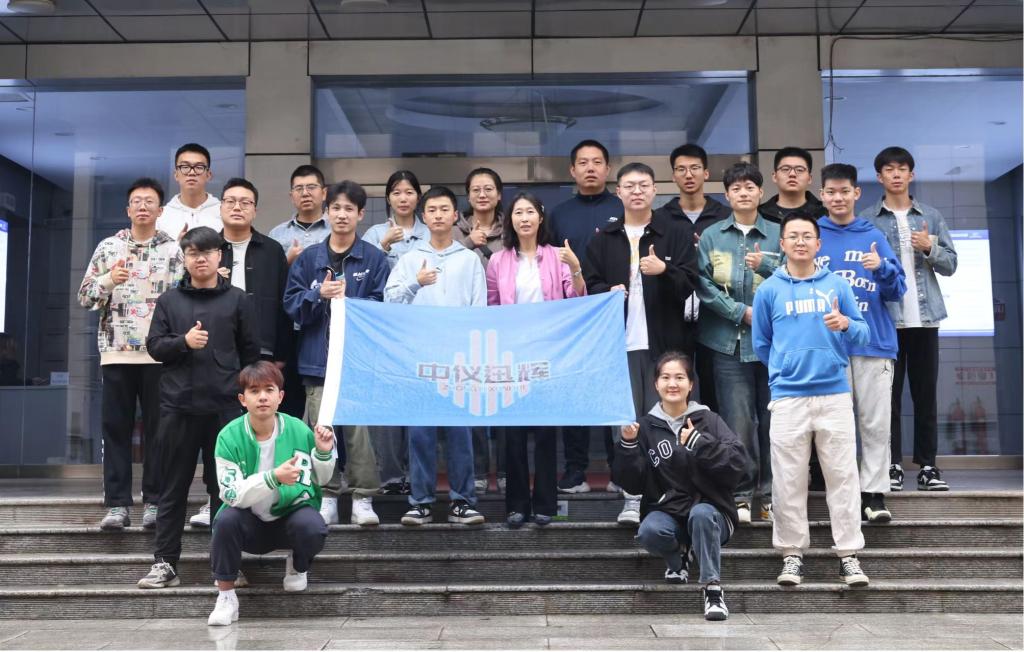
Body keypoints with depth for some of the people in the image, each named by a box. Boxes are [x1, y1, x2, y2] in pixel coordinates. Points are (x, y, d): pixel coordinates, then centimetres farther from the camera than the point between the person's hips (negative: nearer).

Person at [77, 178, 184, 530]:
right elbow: (84, 297, 9)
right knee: (115, 427, 3)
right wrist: (109, 280, -9)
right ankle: (117, 503, 8)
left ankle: (154, 501, 11)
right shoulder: (108, 247, 9)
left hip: (159, 353, -1)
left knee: (157, 428, 3)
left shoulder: (174, 250, 4)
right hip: (116, 352, 2)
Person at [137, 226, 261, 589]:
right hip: (178, 405, 1)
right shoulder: (169, 300, 10)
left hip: (225, 406, -1)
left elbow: (251, 352, 6)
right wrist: (183, 341, -12)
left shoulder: (237, 300, 6)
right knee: (173, 487, 6)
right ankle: (165, 562, 12)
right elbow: (154, 345, 5)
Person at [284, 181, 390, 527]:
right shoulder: (308, 258, 9)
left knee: (360, 428, -3)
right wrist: (319, 294, -11)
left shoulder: (374, 259, 2)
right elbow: (291, 303, 5)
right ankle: (326, 498, 15)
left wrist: (348, 298, -13)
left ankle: (363, 499, 8)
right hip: (318, 356, 2)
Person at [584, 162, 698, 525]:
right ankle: (632, 498, 6)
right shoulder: (603, 239, 14)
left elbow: (690, 284, 1)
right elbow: (590, 284, 10)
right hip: (620, 342, 1)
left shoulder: (678, 235, 9)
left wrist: (664, 270, -18)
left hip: (664, 343, -1)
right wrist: (608, 291, -11)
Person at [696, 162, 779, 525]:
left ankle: (771, 494, 14)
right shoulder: (712, 237, 8)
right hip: (729, 341, 0)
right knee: (737, 420, -3)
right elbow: (704, 285, 1)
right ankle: (740, 494, 8)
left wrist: (765, 265, -16)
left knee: (772, 418, 2)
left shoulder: (777, 235, 8)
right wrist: (742, 312, -7)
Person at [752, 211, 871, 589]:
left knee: (843, 475, 1)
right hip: (788, 397, 0)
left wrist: (846, 324, -13)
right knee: (788, 479, 2)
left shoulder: (837, 285, 8)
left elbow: (863, 334, 6)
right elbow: (761, 345, 13)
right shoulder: (769, 290, 6)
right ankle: (793, 554, 12)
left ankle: (849, 555, 10)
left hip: (835, 394, 1)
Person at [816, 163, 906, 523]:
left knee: (876, 423, 2)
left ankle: (874, 493, 9)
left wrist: (882, 269, -13)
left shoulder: (873, 236, 9)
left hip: (874, 342, 1)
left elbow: (897, 290, 6)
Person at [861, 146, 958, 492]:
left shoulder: (931, 216, 11)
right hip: (885, 318, -2)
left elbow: (950, 264, 9)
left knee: (926, 393, 5)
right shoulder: (867, 220, 4)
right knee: (889, 394, 1)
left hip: (924, 316, 2)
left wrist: (930, 249, -8)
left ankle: (927, 465, 12)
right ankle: (892, 465, 8)